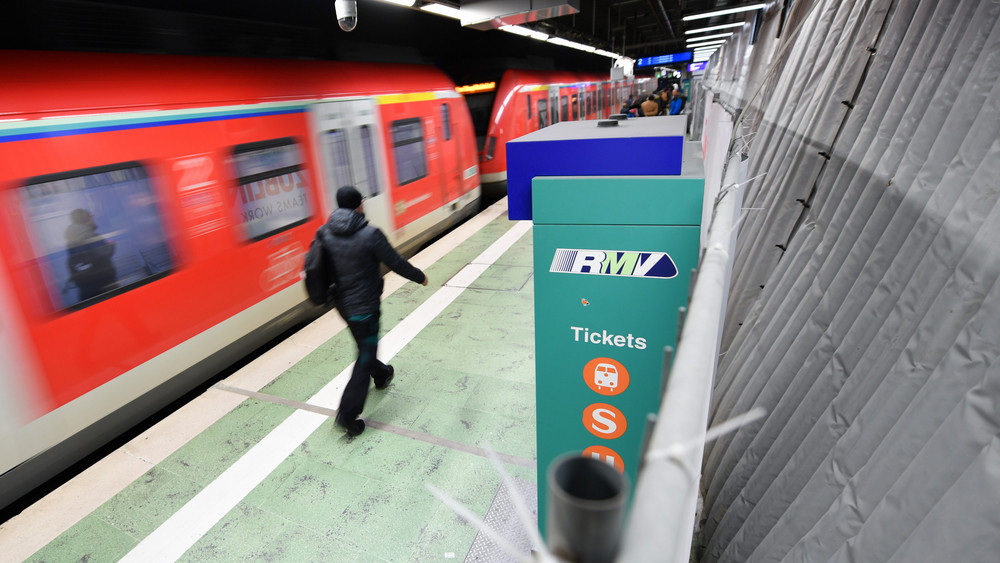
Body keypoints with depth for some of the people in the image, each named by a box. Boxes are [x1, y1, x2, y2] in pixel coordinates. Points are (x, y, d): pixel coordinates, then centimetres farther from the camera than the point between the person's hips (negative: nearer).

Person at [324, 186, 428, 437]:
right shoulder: (370, 235, -22)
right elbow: (396, 263, -15)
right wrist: (420, 277, 2)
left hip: (342, 303, 7)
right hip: (364, 307, -7)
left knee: (365, 346, 28)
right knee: (365, 356, 3)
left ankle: (381, 375, 53)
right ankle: (348, 414, 5)